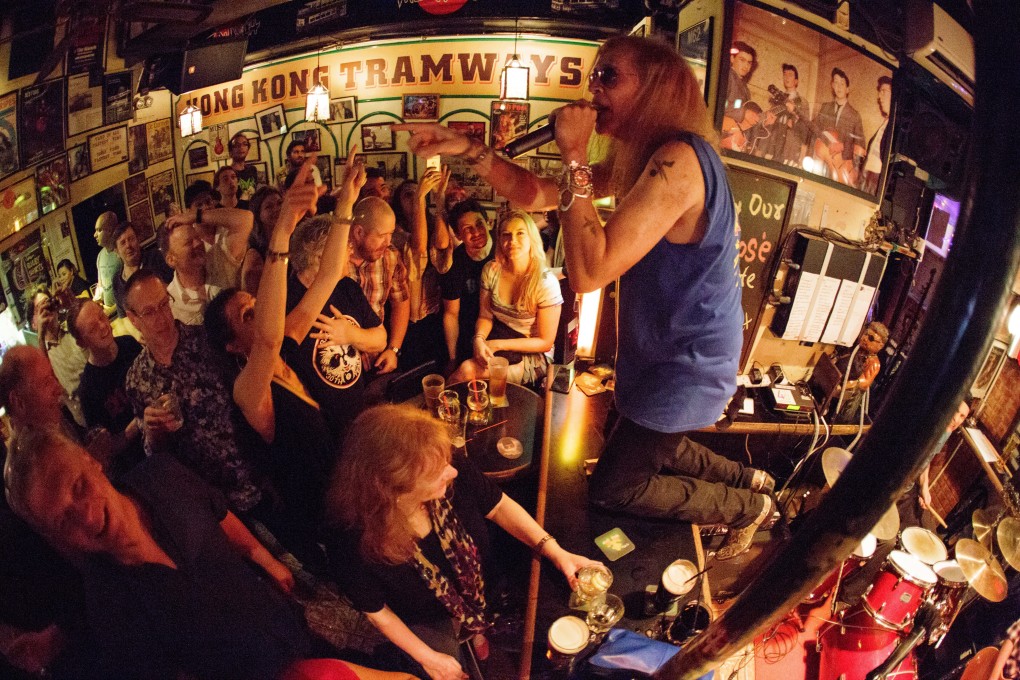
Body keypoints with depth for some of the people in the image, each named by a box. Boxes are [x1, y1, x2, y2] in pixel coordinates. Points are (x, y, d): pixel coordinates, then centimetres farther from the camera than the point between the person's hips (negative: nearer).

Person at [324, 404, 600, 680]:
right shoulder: (351, 542, -39)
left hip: (483, 583, 3)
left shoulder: (456, 476, -34)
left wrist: (556, 553, -20)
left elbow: (499, 507, -12)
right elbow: (376, 611, -19)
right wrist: (427, 657, -13)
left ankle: (477, 630, 37)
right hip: (428, 621, -3)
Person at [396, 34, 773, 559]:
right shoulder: (640, 158, 2)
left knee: (612, 488, 6)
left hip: (686, 368, -10)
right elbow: (537, 195, 5)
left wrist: (575, 158, -29)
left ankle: (749, 507, 22)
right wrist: (468, 150, -8)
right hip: (669, 354, 10)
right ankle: (748, 479, 42)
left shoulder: (677, 160, -30)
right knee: (647, 448, 29)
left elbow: (588, 272, -34)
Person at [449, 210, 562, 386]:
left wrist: (498, 345, -18)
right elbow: (485, 316, 5)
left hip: (531, 355, -4)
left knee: (467, 371, -26)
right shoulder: (491, 270, -4)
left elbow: (545, 342, -12)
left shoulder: (546, 282, -17)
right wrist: (479, 339, -19)